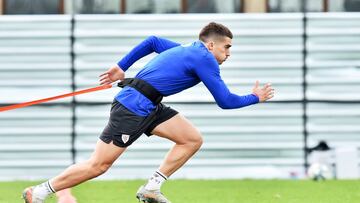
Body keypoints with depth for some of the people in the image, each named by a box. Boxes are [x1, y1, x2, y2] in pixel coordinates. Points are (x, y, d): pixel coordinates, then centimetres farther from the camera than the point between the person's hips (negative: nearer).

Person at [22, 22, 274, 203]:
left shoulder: (185, 50, 17)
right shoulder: (204, 59, -11)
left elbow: (152, 41, 29)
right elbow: (225, 101, -10)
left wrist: (121, 67, 29)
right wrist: (255, 97, 7)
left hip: (149, 108, 10)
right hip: (133, 107, -10)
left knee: (193, 139, 3)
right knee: (98, 165, -7)